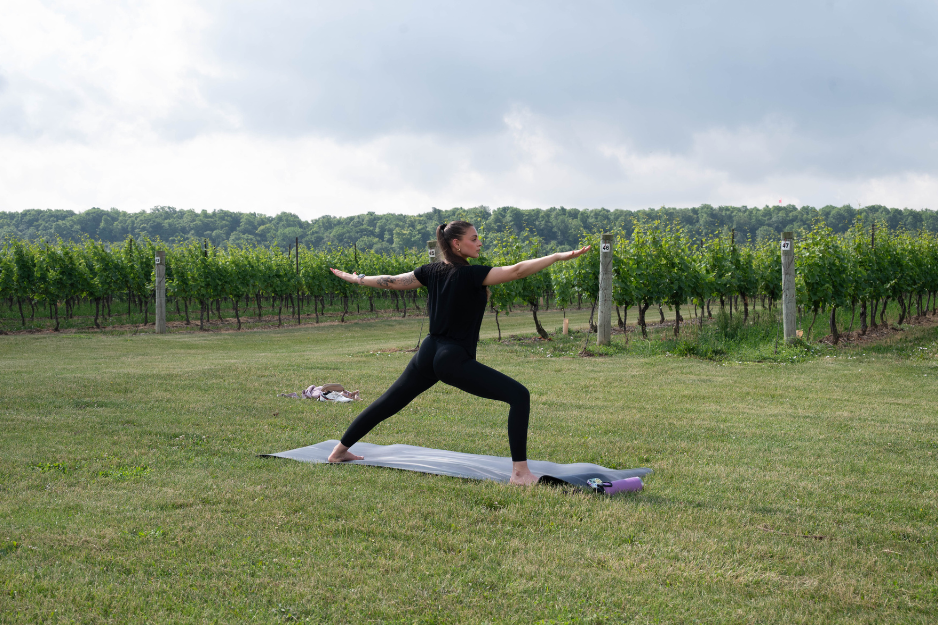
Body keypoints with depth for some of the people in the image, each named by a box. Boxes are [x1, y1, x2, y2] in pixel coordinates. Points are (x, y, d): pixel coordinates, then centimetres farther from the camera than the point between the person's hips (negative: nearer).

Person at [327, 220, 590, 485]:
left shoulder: (431, 272, 6)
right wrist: (559, 256, -25)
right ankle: (520, 472, -17)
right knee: (519, 396, -11)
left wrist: (355, 278, 33)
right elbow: (516, 271, -23)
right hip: (455, 360, -8)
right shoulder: (470, 274, -14)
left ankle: (340, 450, 36)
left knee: (388, 403, 23)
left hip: (428, 354, 8)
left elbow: (392, 282, 17)